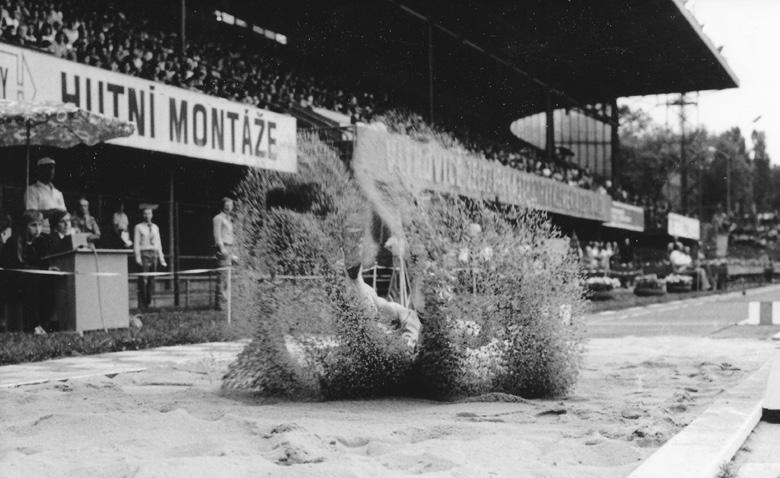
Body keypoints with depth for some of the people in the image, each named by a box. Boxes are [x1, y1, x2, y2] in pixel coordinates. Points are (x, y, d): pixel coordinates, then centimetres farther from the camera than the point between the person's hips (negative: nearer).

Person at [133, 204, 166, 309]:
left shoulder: (155, 227, 16)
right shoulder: (138, 227, 3)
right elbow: (136, 243, -1)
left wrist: (161, 258, 13)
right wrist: (138, 257, -11)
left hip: (154, 254, 5)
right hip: (144, 254, -5)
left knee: (151, 280, 4)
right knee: (143, 280, -10)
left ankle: (148, 303, 9)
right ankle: (141, 305, -9)